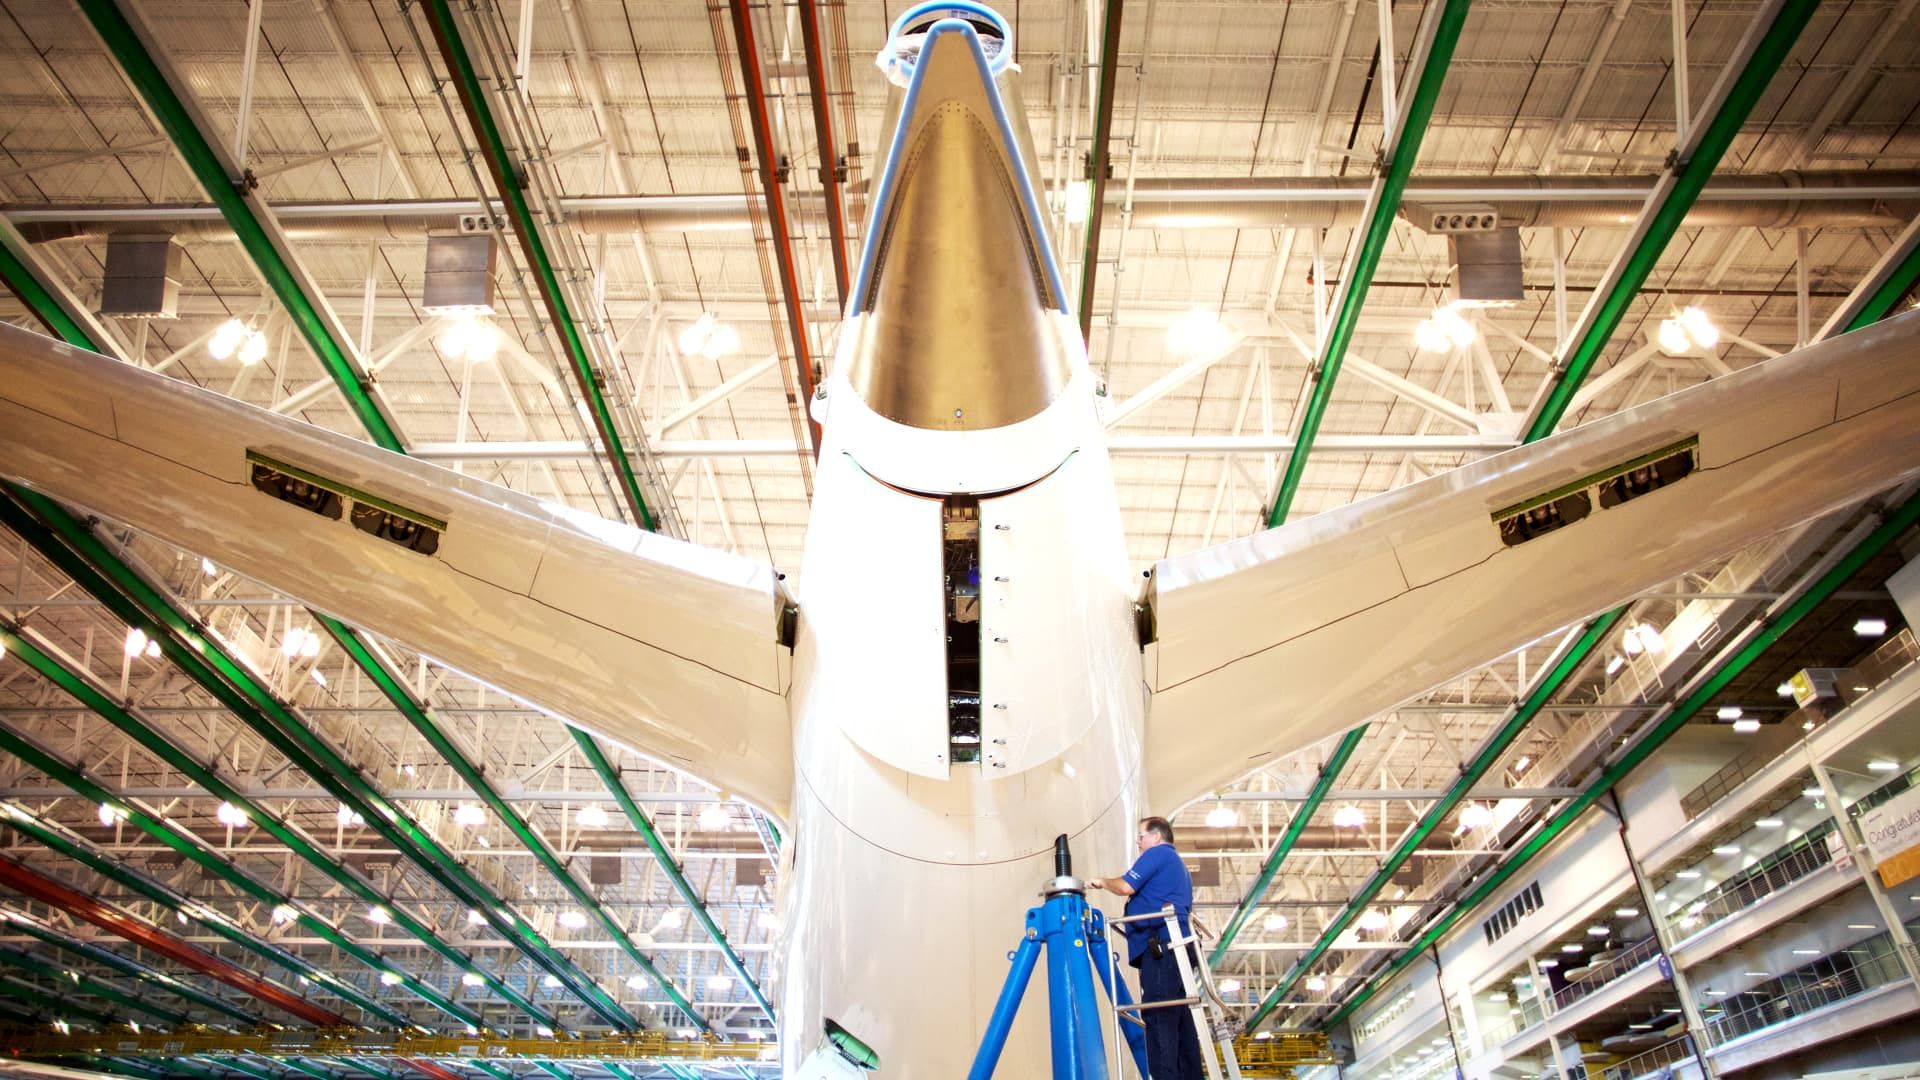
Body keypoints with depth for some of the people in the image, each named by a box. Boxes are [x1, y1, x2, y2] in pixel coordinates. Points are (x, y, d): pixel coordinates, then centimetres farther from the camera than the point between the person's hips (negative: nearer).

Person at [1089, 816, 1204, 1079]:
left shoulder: (1157, 853, 4)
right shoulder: (1181, 866, 32)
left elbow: (1126, 887, -8)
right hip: (1177, 946, 10)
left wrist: (1103, 882, 10)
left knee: (1158, 1017, -15)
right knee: (1180, 1019, 5)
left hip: (1160, 946, -10)